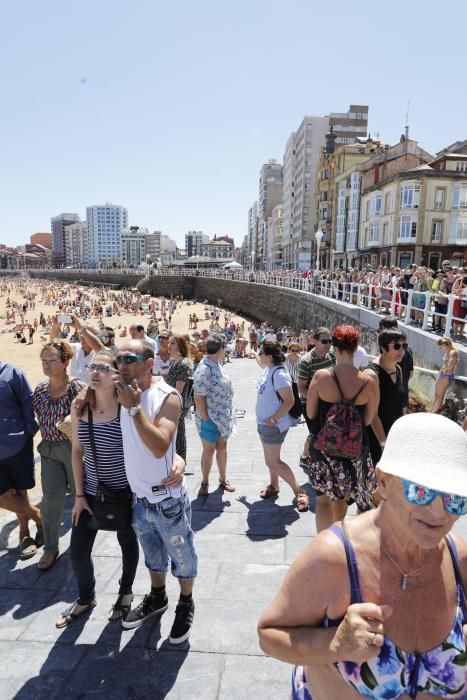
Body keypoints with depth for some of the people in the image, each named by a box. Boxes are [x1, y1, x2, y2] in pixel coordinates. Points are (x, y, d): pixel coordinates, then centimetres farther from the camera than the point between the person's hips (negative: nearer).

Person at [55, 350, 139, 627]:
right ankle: (86, 598, 43)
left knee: (127, 543, 19)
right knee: (78, 551, 12)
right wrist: (79, 494, 2)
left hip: (125, 491, -3)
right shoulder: (80, 408, -7)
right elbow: (77, 451, 1)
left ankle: (126, 592, 47)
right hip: (91, 492, 4)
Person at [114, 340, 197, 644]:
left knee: (181, 555, 16)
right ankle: (157, 598, 50)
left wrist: (134, 407, -32)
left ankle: (186, 604, 40)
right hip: (139, 497, 5)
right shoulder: (120, 394, -2)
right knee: (152, 554, 26)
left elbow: (160, 447, -31)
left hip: (168, 499, -5)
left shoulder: (167, 397, -20)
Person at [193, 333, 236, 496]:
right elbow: (198, 398, -22)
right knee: (209, 450, 7)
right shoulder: (204, 370, -23)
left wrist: (228, 414, 11)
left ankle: (223, 479, 34)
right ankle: (204, 483, 25)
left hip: (223, 417, 7)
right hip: (210, 418, -7)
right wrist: (206, 419, -18)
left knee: (222, 447, 17)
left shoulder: (217, 364, 4)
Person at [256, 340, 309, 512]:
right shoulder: (268, 369, 0)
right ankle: (273, 485, 40)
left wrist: (273, 419, -26)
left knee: (273, 462, -2)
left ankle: (299, 492, 8)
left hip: (273, 425, -9)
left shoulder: (279, 374, -27)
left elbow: (289, 401, -28)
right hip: (264, 422, 9)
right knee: (270, 459, 22)